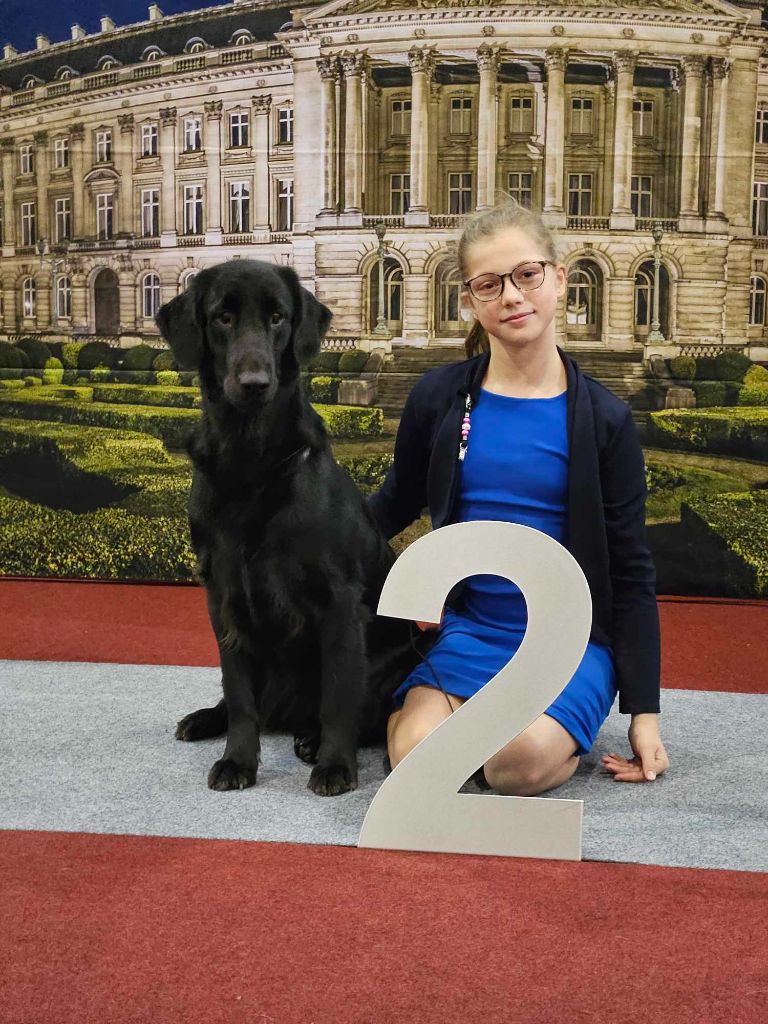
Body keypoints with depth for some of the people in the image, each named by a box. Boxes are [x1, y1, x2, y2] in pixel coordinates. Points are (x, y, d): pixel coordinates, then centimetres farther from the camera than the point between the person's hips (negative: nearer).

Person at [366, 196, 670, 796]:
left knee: (522, 761, -29)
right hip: (467, 629, 2)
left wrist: (644, 710, -3)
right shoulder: (439, 398, 0)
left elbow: (632, 572, 0)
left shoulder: (604, 420, -4)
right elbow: (398, 502, 16)